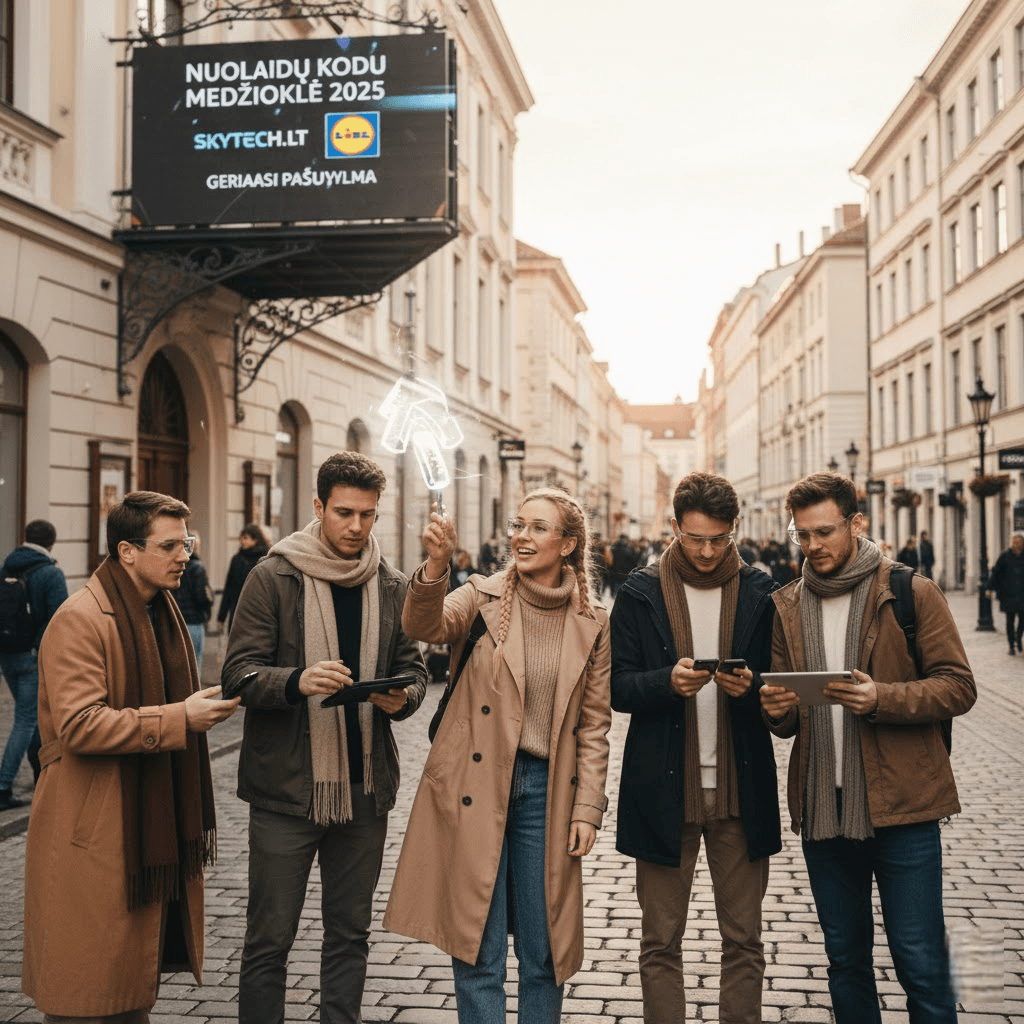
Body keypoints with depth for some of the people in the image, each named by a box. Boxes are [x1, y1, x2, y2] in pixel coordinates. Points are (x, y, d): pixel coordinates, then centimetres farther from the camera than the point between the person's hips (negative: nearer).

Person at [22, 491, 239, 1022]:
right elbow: (78, 725, -25)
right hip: (94, 832, -9)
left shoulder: (161, 611, 14)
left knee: (135, 976, 17)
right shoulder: (79, 620, -17)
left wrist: (203, 707, 14)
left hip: (150, 824, 9)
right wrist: (177, 719, -25)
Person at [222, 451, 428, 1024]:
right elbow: (240, 673, -8)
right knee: (270, 938, 4)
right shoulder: (275, 577, -4)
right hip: (287, 785, -3)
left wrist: (403, 696, -13)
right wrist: (297, 682, -28)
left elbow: (413, 666, 11)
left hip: (366, 786, 4)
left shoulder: (392, 587, 8)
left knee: (350, 933, 15)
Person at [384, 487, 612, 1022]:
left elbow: (593, 724, 7)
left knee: (543, 952, 11)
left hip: (545, 792, 2)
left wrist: (588, 808, 0)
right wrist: (436, 565, -38)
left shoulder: (591, 623, 5)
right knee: (478, 948, 3)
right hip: (476, 788, -1)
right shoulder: (483, 596, 1)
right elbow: (426, 625, -19)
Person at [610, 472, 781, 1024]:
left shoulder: (760, 593, 4)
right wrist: (668, 681, -19)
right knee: (660, 942, 8)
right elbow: (616, 686, 0)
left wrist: (751, 687, -15)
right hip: (664, 790, -1)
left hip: (740, 789, 1)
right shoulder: (641, 593, 2)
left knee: (743, 938, 9)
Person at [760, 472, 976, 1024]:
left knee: (920, 964, 0)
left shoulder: (912, 592, -3)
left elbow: (958, 686, -7)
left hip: (901, 804, -4)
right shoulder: (788, 606, 10)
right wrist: (777, 710, -8)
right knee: (845, 959, 15)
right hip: (823, 806, 4)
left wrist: (881, 698, -22)